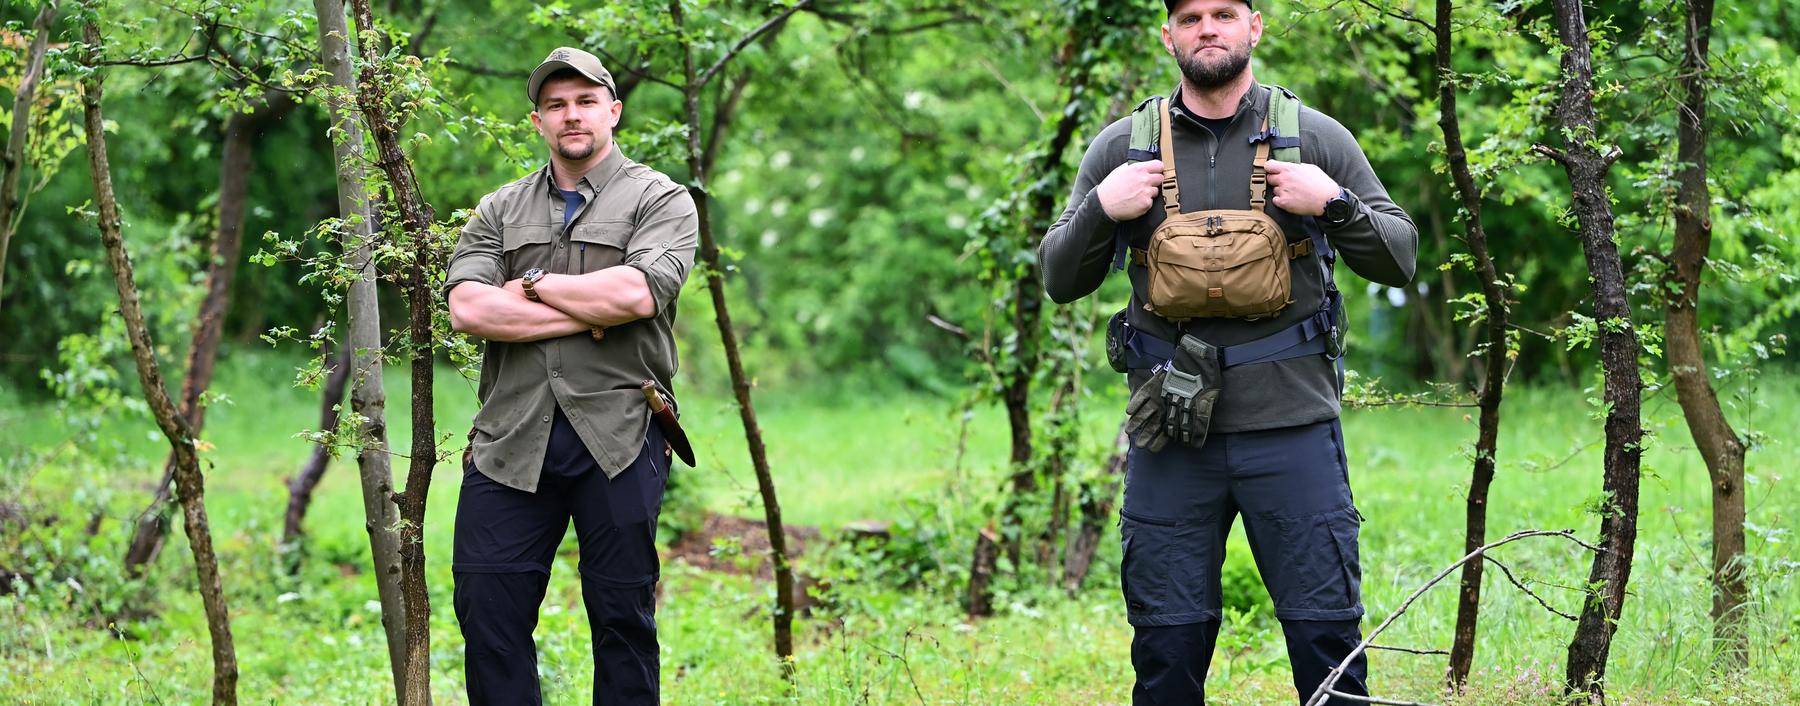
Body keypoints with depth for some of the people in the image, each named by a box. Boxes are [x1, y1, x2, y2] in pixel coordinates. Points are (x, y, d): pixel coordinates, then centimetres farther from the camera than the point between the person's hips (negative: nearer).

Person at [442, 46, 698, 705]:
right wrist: (586, 315, -8)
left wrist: (533, 286, -3)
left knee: (622, 617, 1)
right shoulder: (499, 211, 16)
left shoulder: (660, 200, 7)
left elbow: (636, 293, -13)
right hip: (511, 438, 3)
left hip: (616, 435, -3)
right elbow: (467, 309, -1)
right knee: (487, 608, -2)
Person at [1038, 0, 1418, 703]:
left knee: (1325, 633, 1)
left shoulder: (1317, 138, 5)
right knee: (1167, 647, 6)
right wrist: (1101, 210, -7)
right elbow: (1060, 281, 10)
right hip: (1170, 430, 1)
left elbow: (1398, 259, 6)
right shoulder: (1122, 148, 7)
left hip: (1291, 424, -1)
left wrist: (1336, 204, -10)